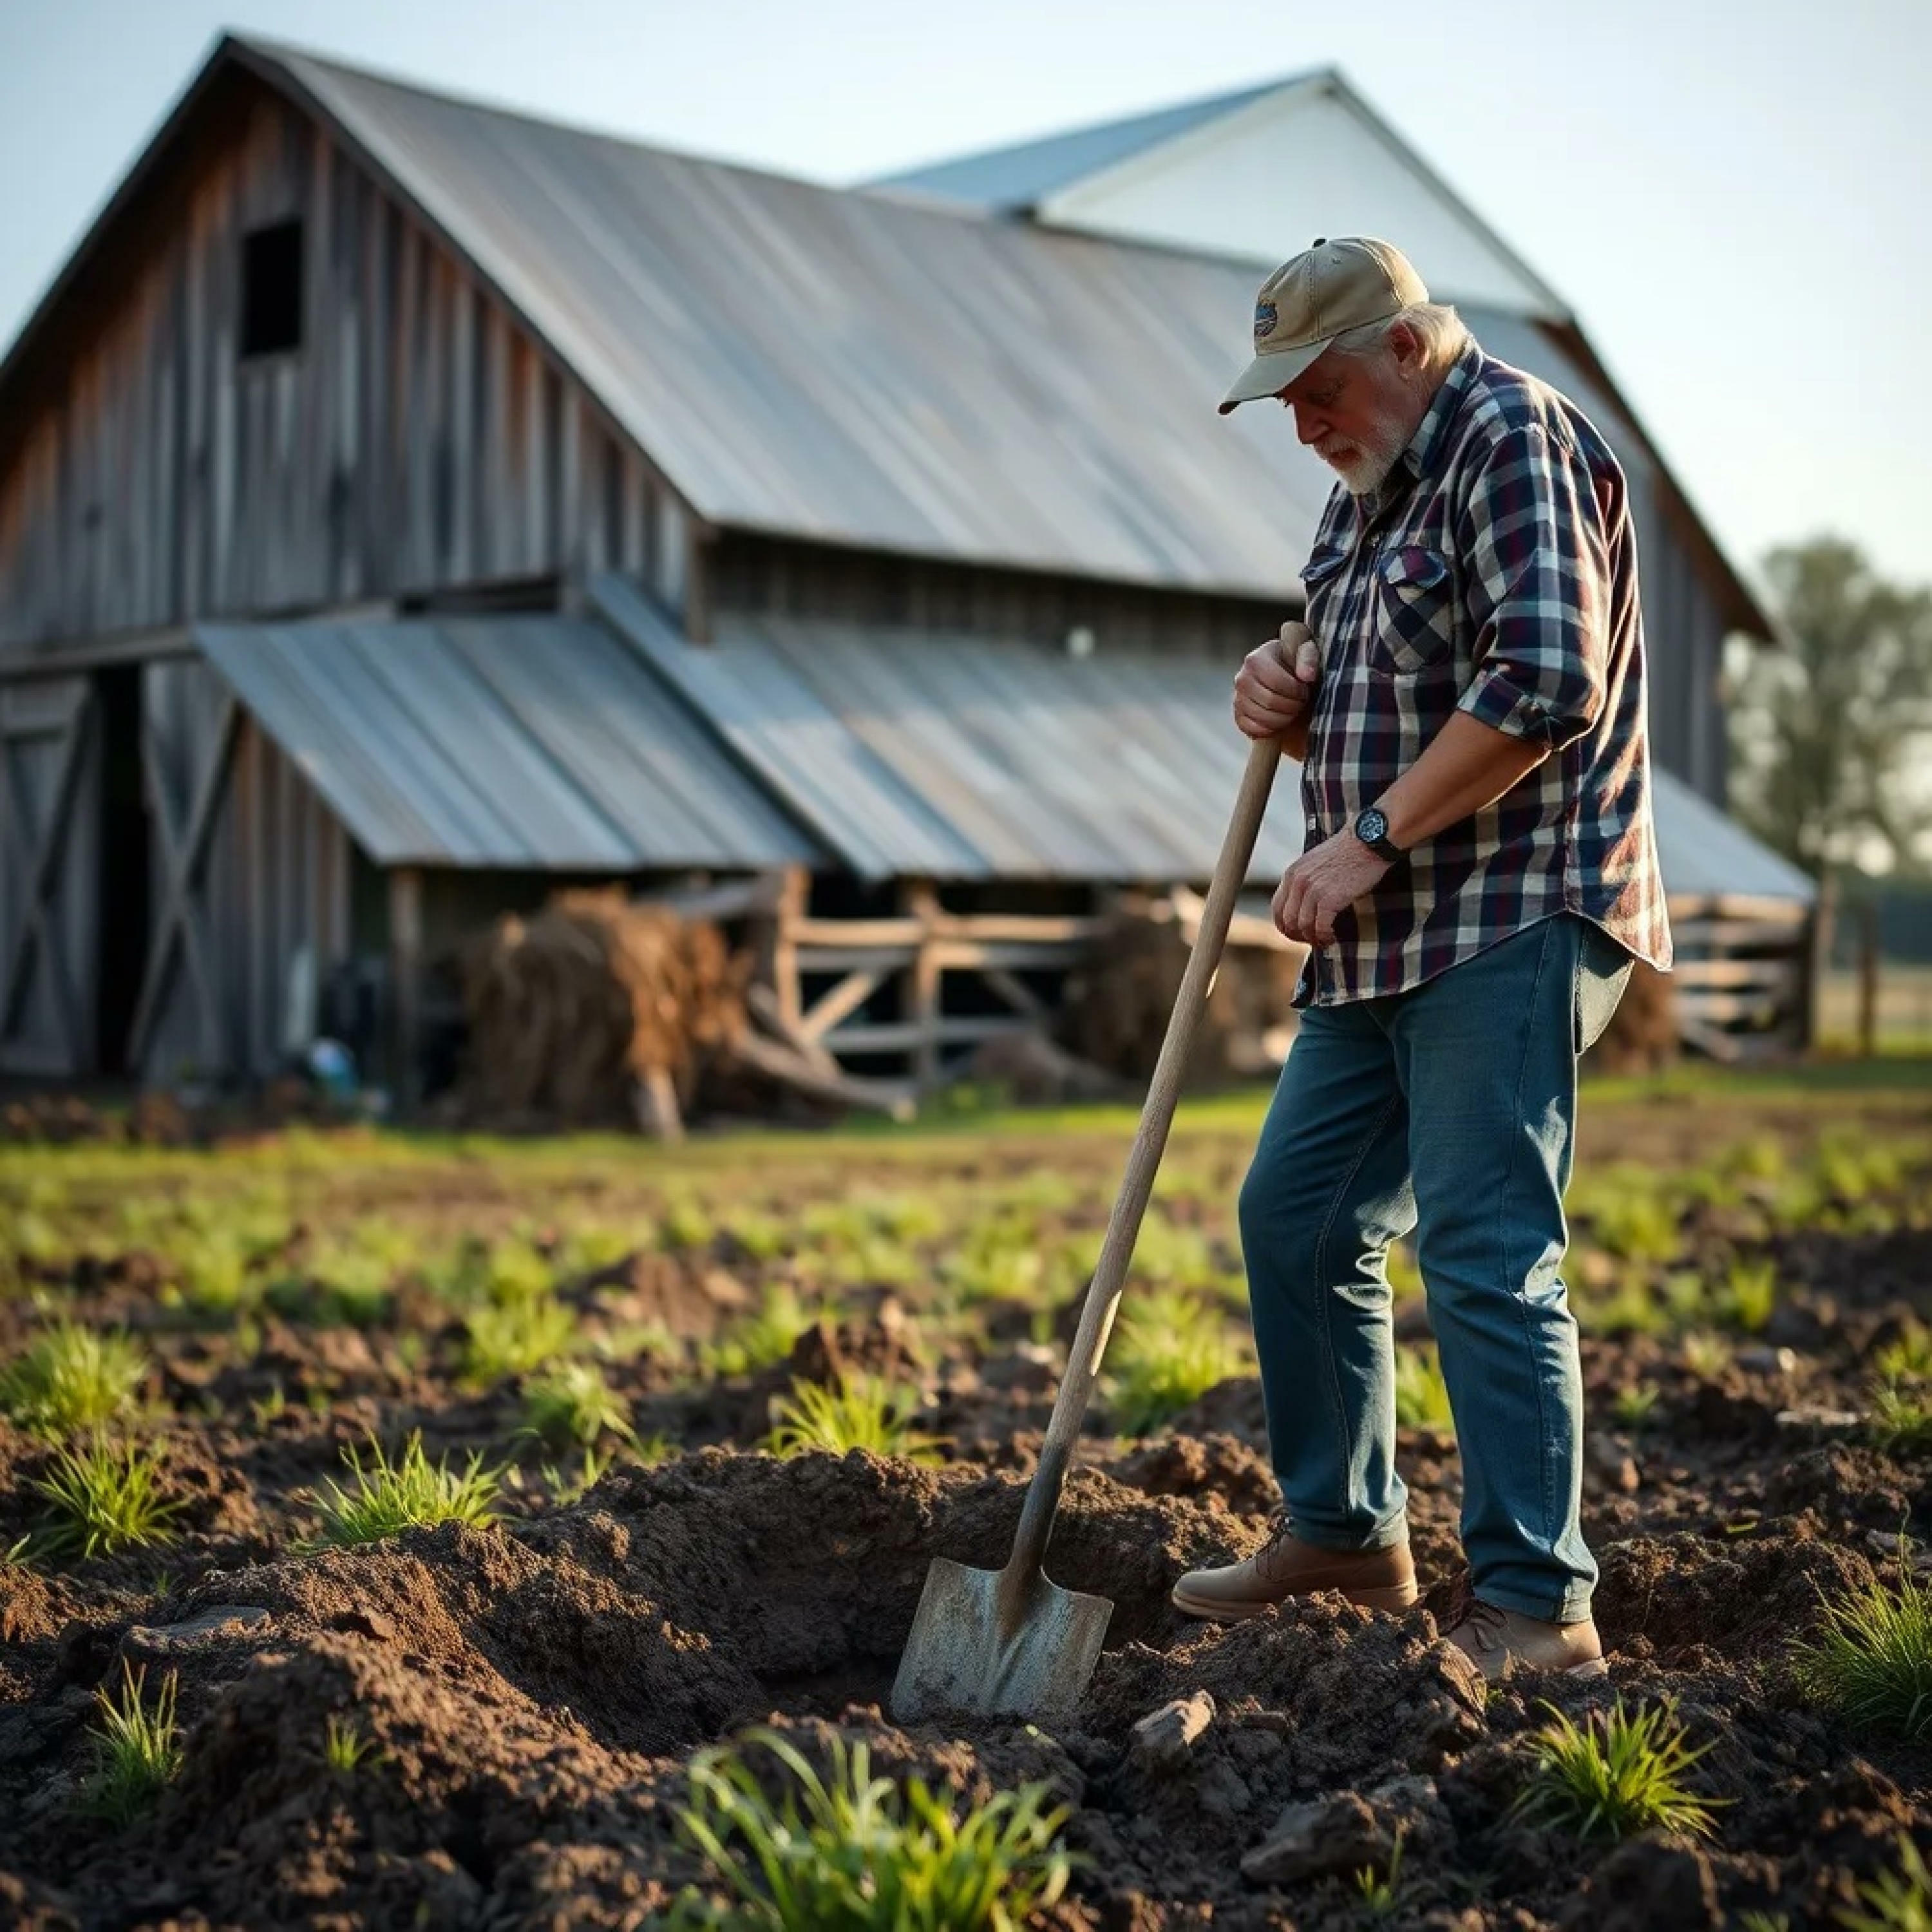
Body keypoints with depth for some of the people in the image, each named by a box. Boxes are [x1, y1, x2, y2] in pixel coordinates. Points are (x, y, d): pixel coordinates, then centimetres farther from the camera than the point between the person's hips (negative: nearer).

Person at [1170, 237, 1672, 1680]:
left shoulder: (1516, 439, -9)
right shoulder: (1375, 486, 21)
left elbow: (1548, 683, -21)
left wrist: (1372, 838, -18)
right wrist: (1289, 702, 4)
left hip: (1512, 924, -10)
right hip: (1392, 939, 10)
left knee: (1485, 1254, -12)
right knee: (1296, 1214, 11)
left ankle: (1536, 1610, -6)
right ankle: (1345, 1532, 25)